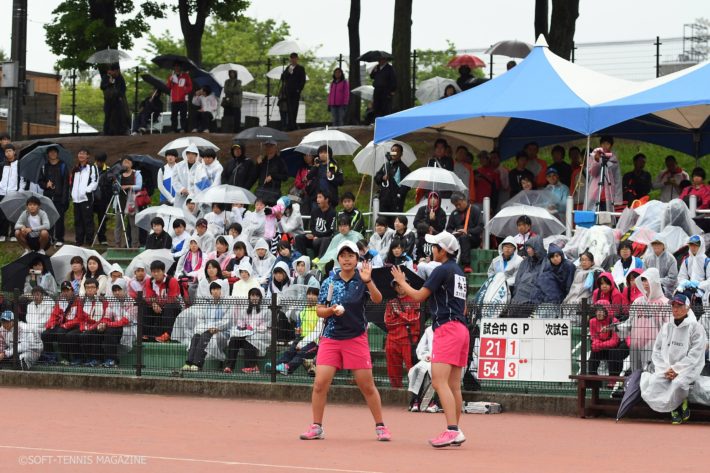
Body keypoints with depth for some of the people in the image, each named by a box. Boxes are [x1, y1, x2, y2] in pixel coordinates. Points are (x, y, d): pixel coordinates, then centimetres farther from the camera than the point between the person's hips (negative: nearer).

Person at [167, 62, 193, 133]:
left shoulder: (185, 76, 4)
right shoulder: (171, 76, 11)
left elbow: (190, 86, 6)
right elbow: (169, 87, 7)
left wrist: (186, 90, -14)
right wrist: (170, 81, -12)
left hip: (183, 99, -3)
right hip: (174, 100, 3)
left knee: (183, 115, -8)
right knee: (173, 115, 3)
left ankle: (183, 129, -8)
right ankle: (174, 129, 6)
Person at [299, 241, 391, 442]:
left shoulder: (362, 281, -1)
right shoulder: (329, 282, 5)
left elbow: (377, 300, -18)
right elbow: (319, 310, 9)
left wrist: (368, 282, -34)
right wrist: (331, 310, -12)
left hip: (356, 338, -2)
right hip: (331, 338, 2)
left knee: (367, 386, 0)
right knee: (320, 383, -7)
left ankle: (380, 426, 13)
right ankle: (316, 427, 5)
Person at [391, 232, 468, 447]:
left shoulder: (442, 270, -9)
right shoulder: (459, 272, 18)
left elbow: (419, 296, -5)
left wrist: (401, 281, 9)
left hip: (447, 328, -9)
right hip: (461, 328, 10)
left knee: (439, 381, -16)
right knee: (454, 386, 11)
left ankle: (452, 430, -26)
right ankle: (455, 432, 14)